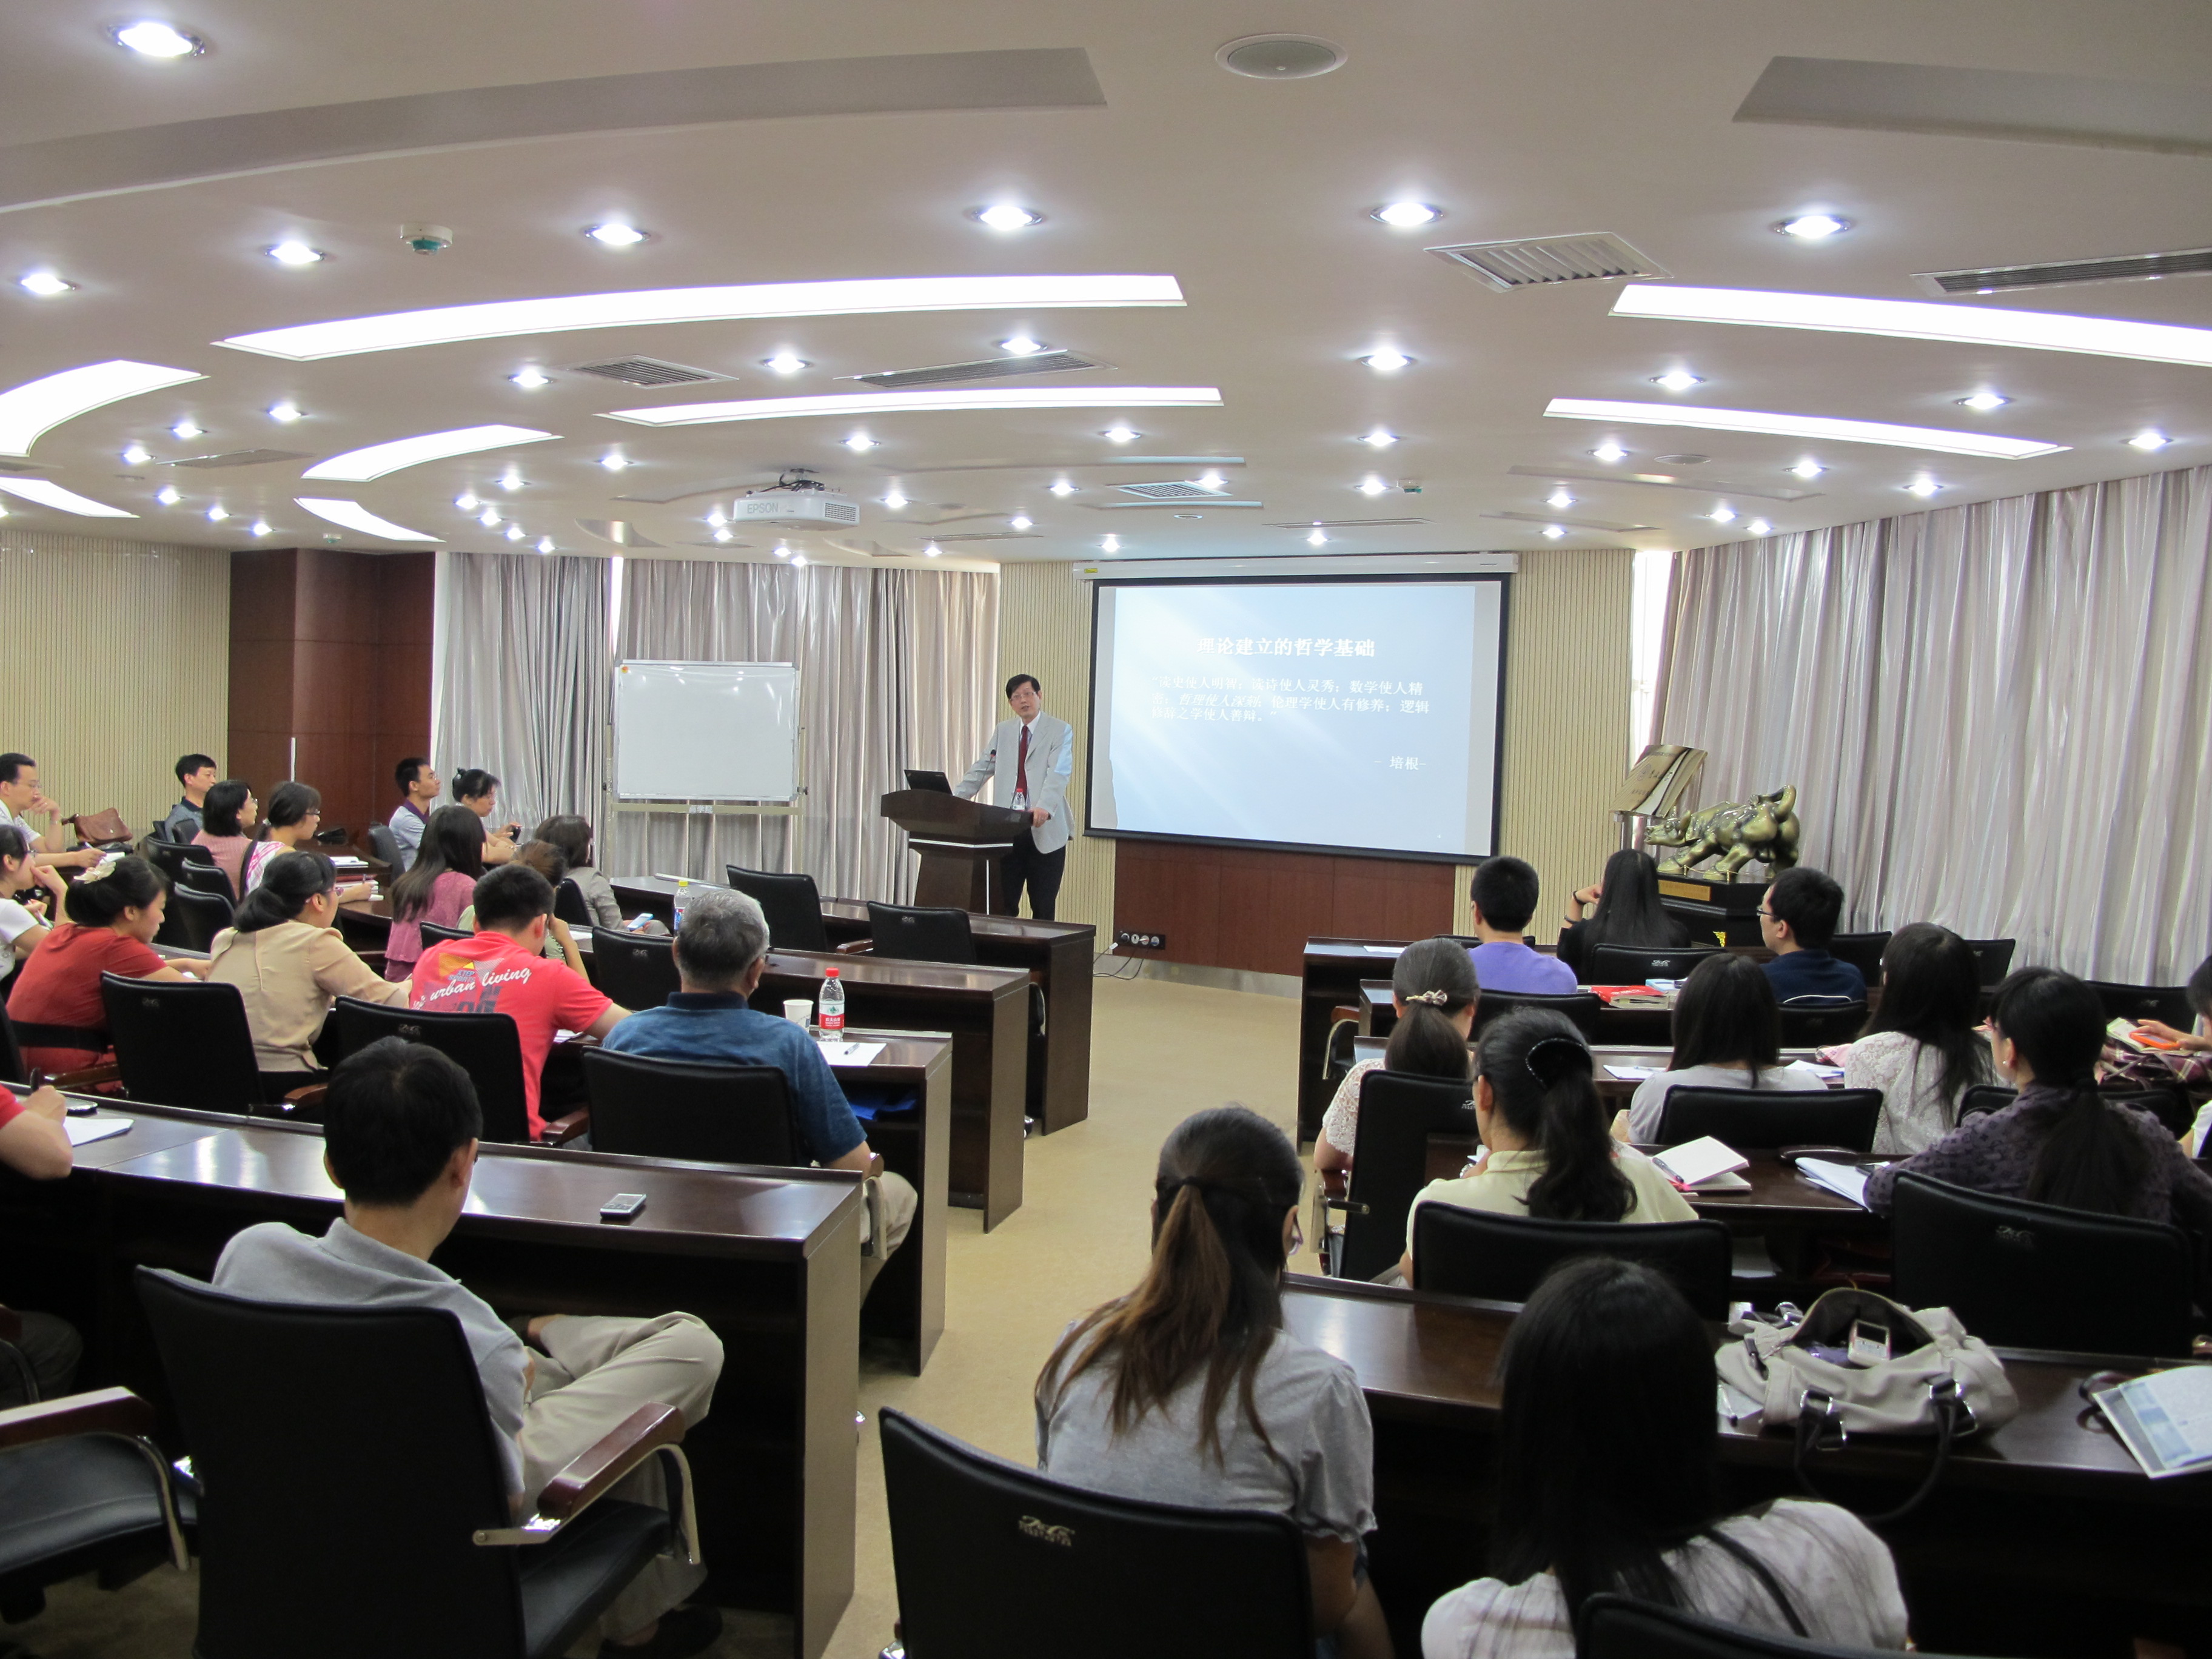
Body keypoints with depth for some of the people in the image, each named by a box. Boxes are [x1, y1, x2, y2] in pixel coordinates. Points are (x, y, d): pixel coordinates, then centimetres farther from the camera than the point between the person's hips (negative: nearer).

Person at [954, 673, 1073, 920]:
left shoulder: (1060, 731, 1)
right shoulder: (1003, 731, 16)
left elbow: (1059, 774, -13)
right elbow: (980, 770, 14)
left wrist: (1044, 807, -31)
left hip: (1044, 830, -4)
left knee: (1043, 909, 1)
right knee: (1003, 905, 2)